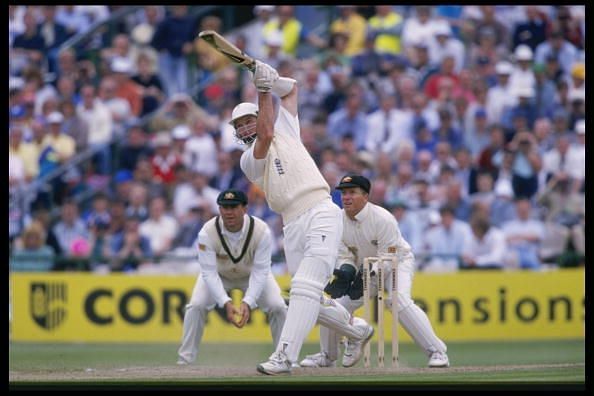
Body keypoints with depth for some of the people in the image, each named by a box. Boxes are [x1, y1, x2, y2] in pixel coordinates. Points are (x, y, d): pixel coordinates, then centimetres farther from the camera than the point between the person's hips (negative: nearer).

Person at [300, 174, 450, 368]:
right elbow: (343, 256, -7)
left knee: (400, 300, -31)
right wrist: (346, 270, -29)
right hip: (363, 269, 6)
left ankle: (436, 351, -28)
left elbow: (388, 258, -27)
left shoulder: (383, 219, -28)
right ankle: (326, 355, 18)